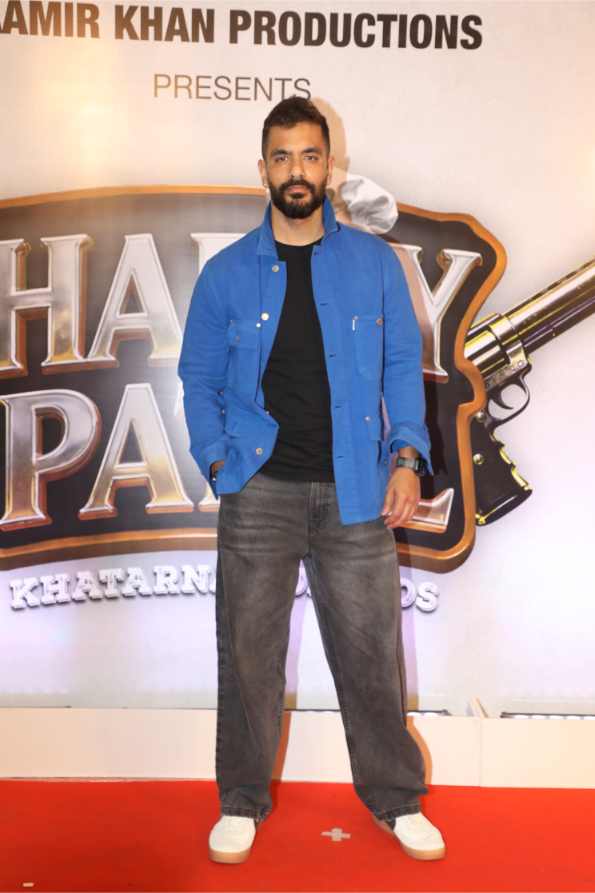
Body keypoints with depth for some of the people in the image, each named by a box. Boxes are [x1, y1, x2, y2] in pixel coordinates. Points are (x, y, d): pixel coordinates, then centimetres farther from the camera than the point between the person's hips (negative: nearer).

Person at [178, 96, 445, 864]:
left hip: (355, 490, 0)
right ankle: (242, 802, 25)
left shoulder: (374, 262, 5)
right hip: (259, 491, 0)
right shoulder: (226, 272, 4)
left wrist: (407, 458, -4)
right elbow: (199, 378, 9)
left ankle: (396, 800, 26)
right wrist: (219, 463, -4)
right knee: (249, 651, 7)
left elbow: (403, 365, 7)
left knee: (369, 650, 8)